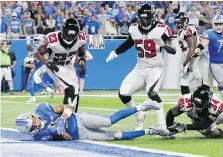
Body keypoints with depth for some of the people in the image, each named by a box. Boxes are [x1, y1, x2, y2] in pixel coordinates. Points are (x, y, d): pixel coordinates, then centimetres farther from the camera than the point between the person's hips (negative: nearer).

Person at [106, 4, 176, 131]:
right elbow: (128, 44, 22)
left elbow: (173, 51, -19)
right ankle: (139, 116, 24)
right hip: (140, 68, 6)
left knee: (151, 92, -30)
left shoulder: (161, 29, -15)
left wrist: (163, 44, -37)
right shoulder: (134, 29, 0)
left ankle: (163, 126, -28)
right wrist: (115, 52, 12)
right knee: (123, 94, -2)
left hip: (155, 68, -6)